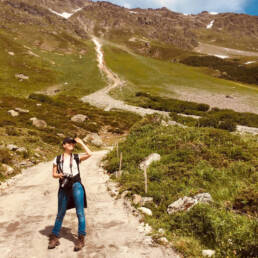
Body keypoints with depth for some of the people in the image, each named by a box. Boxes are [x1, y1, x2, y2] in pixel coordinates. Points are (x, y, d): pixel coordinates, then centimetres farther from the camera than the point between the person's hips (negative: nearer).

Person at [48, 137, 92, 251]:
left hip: (76, 185, -1)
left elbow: (89, 154, -8)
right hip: (64, 188, 1)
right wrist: (58, 175, -13)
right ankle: (54, 237, 22)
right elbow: (54, 174, 10)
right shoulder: (57, 159, 9)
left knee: (80, 212, -4)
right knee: (60, 213, 9)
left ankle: (81, 238, 4)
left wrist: (80, 142, -3)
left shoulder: (76, 157, 7)